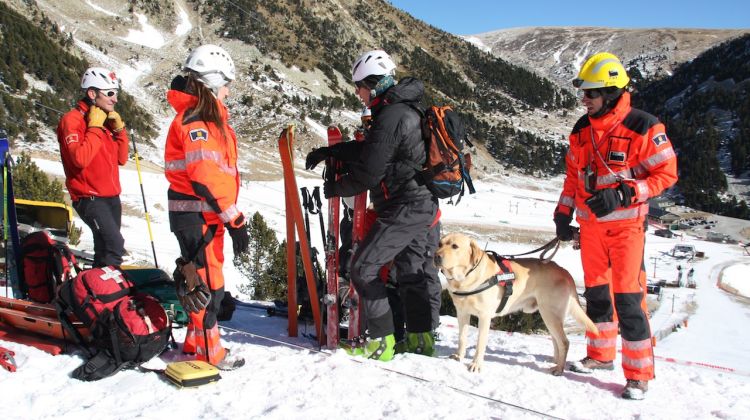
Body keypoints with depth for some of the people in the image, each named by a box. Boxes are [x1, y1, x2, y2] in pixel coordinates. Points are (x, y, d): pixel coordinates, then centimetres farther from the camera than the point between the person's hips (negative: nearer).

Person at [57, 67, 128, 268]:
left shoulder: (105, 120, 13)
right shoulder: (72, 120, -9)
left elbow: (121, 159, 13)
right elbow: (80, 158, -24)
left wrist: (119, 129, 2)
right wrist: (95, 128, -16)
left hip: (111, 197, 8)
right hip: (89, 197, -8)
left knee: (105, 248, 13)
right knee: (115, 245, -21)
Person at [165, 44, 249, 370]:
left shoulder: (209, 117, 16)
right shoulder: (194, 119, -16)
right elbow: (205, 177, -23)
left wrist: (230, 215, 17)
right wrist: (234, 219, -22)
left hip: (208, 214, 10)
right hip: (196, 215, -10)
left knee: (205, 280, 18)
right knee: (207, 284, -1)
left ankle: (196, 344, 31)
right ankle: (207, 353, 12)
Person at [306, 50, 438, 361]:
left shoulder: (390, 117, -18)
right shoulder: (405, 110, 14)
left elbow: (368, 173, -19)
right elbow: (369, 149, 21)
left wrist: (334, 189, -3)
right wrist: (328, 151, 13)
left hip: (403, 208, -10)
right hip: (422, 204, 10)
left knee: (363, 268, -5)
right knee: (410, 270, 17)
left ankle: (381, 341, -1)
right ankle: (421, 338, 25)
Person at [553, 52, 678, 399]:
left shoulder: (643, 127, -12)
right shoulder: (582, 130, 6)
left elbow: (666, 173, -11)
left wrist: (622, 194, -22)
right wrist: (563, 214, 11)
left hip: (626, 224, -6)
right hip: (590, 224, 6)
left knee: (627, 298, -7)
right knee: (595, 291, 14)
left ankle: (639, 373, 4)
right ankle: (601, 354, 31)